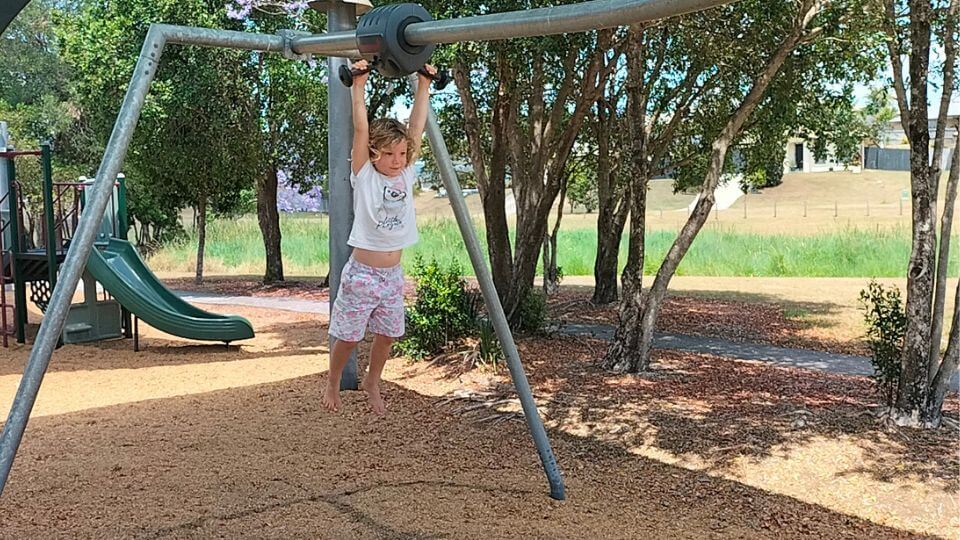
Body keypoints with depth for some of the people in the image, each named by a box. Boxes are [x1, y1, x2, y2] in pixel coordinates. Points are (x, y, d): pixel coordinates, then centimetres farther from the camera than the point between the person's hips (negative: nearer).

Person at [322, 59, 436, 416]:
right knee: (348, 337, 6)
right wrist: (359, 84, -19)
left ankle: (371, 382, 37)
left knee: (387, 335, 14)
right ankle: (333, 384, 31)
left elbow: (417, 126, -2)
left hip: (393, 275, 5)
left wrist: (424, 84, -3)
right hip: (361, 273, -4)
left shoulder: (405, 174, 1)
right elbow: (361, 128, -17)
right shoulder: (364, 175, -9)